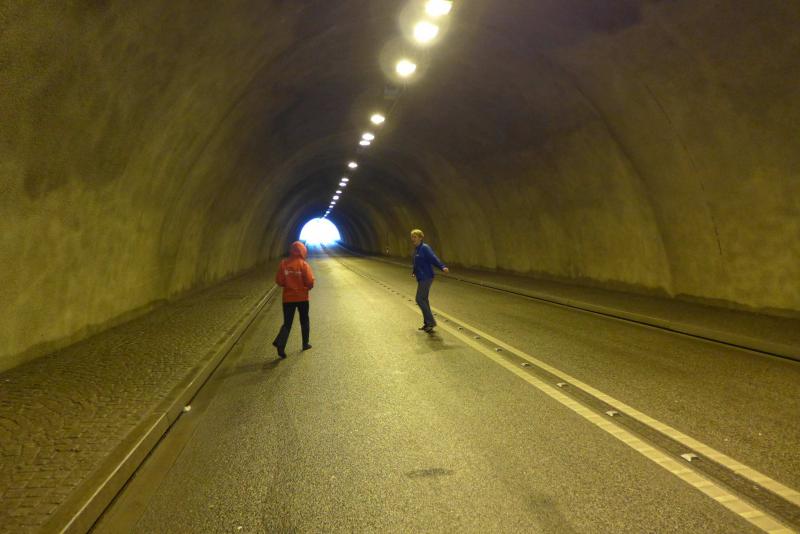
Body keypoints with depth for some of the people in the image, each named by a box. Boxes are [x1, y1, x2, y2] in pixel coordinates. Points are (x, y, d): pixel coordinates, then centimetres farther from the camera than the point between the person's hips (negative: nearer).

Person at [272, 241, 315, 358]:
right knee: (304, 321, 17)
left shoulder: (283, 263, -3)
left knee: (287, 323, 6)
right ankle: (305, 344, 25)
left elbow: (279, 281, -4)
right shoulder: (304, 264, -11)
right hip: (302, 297, -2)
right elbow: (310, 281, -15)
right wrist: (308, 287, 7)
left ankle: (280, 342, -15)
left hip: (288, 298, 2)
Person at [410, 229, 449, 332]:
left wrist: (442, 267, -41)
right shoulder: (416, 249, 12)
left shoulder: (425, 248, -14)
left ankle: (431, 322, -3)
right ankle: (427, 323, 22)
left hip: (426, 278, -10)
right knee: (423, 300, 13)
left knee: (420, 299, -10)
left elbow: (434, 258, -26)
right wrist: (414, 271, 41)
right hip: (421, 278, 10)